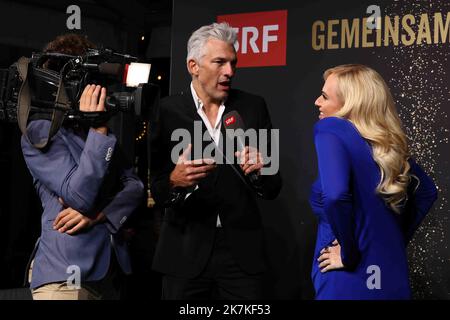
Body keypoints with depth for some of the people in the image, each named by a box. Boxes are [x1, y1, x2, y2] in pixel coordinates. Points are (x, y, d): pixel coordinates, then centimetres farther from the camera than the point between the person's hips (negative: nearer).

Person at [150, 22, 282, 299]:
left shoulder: (253, 107, 3)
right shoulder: (167, 111, -3)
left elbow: (273, 190, 4)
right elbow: (154, 191, -5)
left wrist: (260, 172, -17)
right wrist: (174, 180, -25)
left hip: (242, 252, 1)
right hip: (185, 252, -1)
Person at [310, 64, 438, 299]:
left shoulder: (331, 129, -13)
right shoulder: (387, 142, 7)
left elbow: (335, 196, -30)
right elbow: (427, 192, 19)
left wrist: (349, 255, -17)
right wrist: (395, 240, 15)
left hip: (351, 282, -7)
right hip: (391, 277, 7)